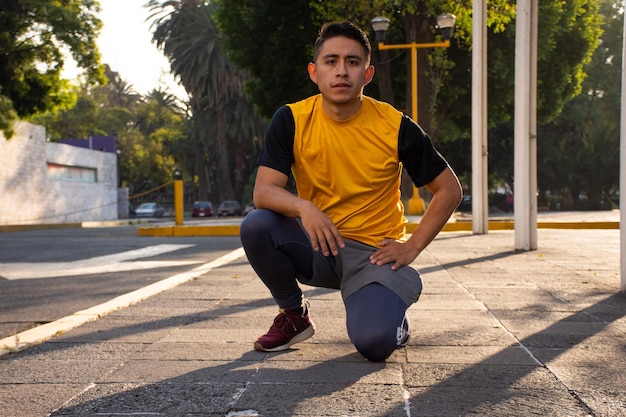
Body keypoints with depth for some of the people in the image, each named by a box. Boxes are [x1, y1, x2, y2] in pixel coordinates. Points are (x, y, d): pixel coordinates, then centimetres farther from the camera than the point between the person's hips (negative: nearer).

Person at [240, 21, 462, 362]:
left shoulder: (396, 127, -10)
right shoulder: (291, 120, -8)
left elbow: (449, 189, -1)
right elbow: (263, 192, -16)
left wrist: (413, 246, -8)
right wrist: (303, 208, -36)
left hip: (374, 252, -2)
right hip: (316, 244, 3)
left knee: (373, 343, -28)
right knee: (256, 226, -27)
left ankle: (392, 318, 13)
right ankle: (294, 314, 0)